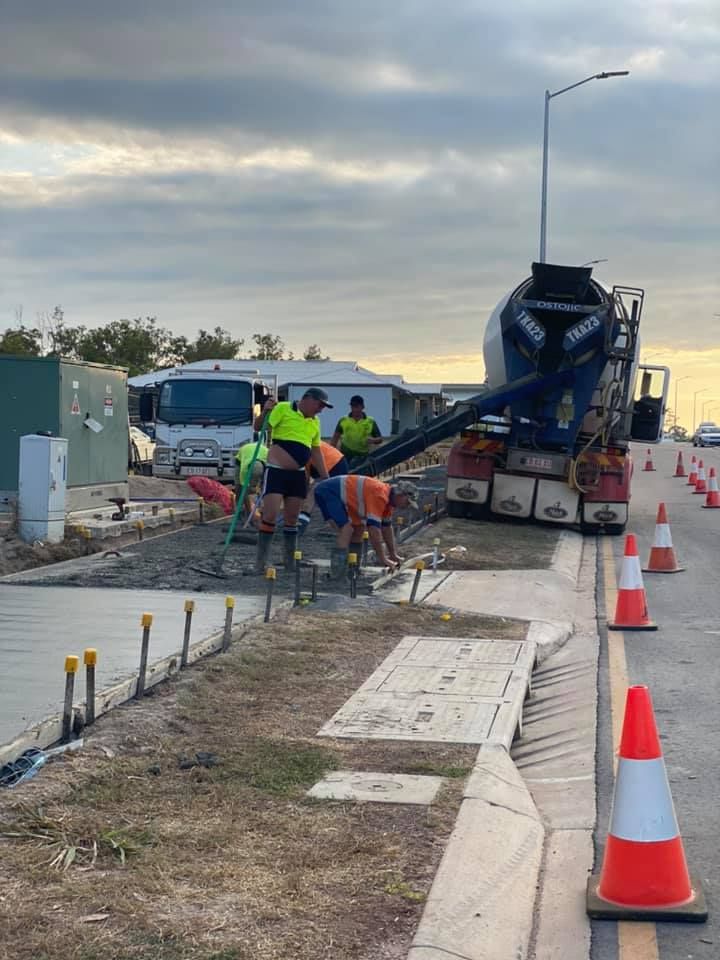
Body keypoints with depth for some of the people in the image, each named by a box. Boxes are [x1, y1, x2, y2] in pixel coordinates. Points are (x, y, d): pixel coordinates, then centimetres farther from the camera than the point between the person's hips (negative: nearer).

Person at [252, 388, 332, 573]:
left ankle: (290, 564, 17)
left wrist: (325, 477, 17)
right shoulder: (283, 409, -6)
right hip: (276, 470, -6)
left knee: (292, 519, 10)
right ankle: (260, 563, -5)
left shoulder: (314, 422, 14)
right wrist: (265, 412, -28)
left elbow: (316, 451, 20)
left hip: (298, 474, 6)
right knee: (270, 516, -10)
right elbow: (259, 427, -9)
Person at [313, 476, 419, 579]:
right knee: (346, 530, -23)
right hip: (326, 492, -11)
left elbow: (387, 527, 20)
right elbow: (374, 529, -27)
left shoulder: (387, 497, 7)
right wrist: (383, 559, -21)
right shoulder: (379, 495, -25)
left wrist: (393, 555, 23)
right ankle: (336, 574, -25)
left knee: (358, 529, 16)